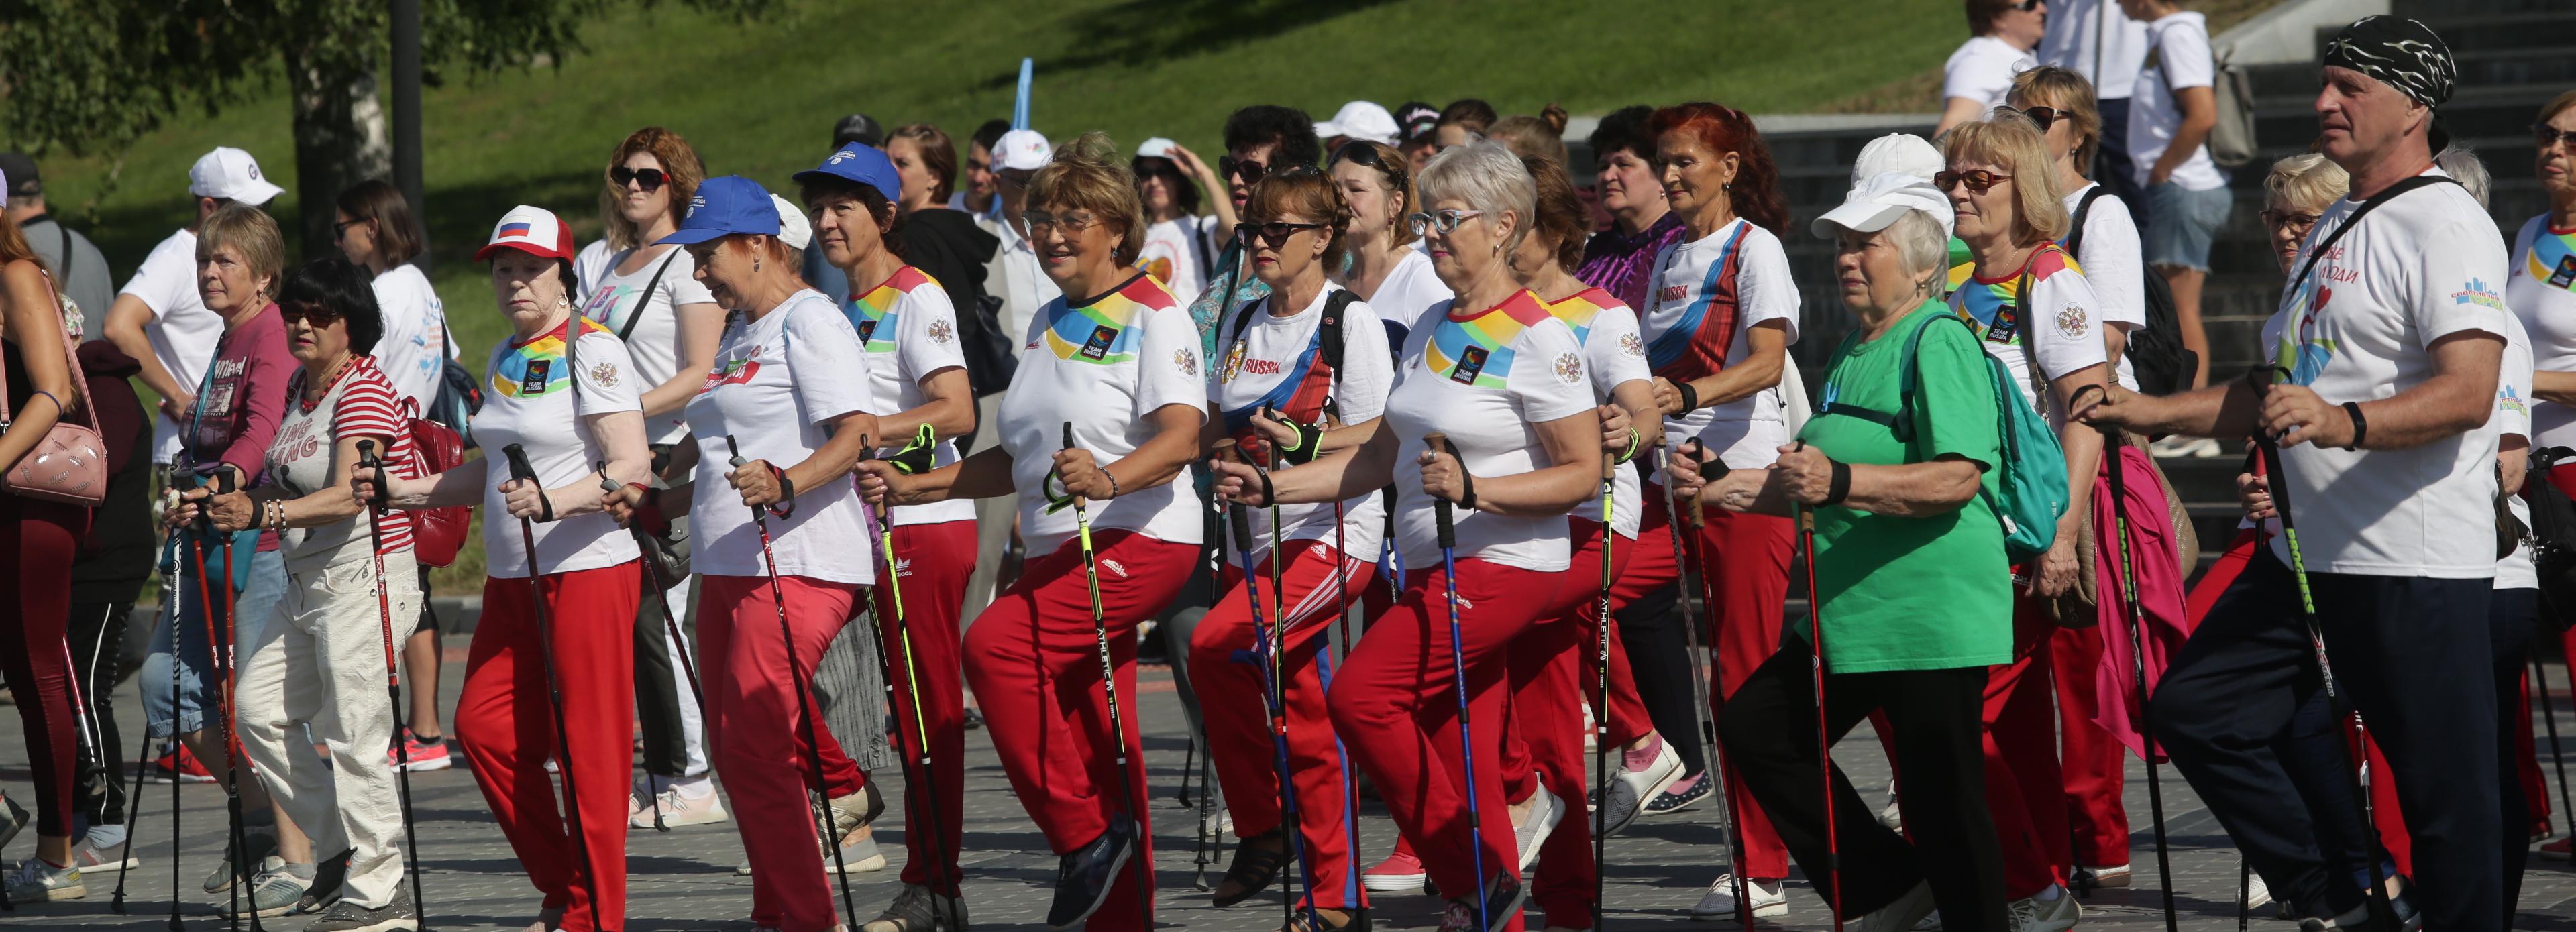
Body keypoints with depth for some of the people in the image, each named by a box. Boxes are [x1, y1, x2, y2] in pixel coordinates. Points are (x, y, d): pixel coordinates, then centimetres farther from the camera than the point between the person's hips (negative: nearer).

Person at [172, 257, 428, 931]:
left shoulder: (366, 390, -15)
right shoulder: (300, 388, 12)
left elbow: (346, 497, -27)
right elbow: (283, 486, 21)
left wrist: (265, 514, -39)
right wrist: (218, 506, 6)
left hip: (364, 580, -10)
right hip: (305, 584, 10)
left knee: (352, 736, -7)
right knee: (258, 710, 10)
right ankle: (336, 839, 22)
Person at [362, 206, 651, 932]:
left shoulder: (593, 352, -9)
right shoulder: (503, 360, 17)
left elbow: (633, 471, -19)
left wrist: (552, 501, -32)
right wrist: (399, 492, 19)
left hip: (588, 571, -9)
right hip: (512, 578, 9)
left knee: (587, 746, -7)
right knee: (484, 726, 5)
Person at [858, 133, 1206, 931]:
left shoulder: (1155, 316, -6)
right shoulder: (1047, 325, 20)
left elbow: (1180, 437, -21)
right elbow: (1019, 462, 26)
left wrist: (1107, 479, -39)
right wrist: (916, 489, 17)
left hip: (1138, 540, -8)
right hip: (1063, 552, 8)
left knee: (996, 644, -26)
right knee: (1097, 751, 5)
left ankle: (1085, 834, -19)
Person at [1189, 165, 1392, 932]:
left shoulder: (1351, 322, -5)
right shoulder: (1241, 324, 15)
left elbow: (1375, 445, -9)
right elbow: (1213, 432, 20)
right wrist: (1233, 452, 0)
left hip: (1333, 534, -7)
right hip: (1258, 533, 7)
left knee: (1218, 645, -26)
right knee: (1304, 723, 6)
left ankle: (1261, 829, -12)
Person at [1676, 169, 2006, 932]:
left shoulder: (1939, 343, -12)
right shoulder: (1853, 353, 19)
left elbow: (1957, 478, -25)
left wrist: (1841, 481, -33)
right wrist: (1725, 488, 21)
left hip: (1932, 608, -11)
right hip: (1851, 611, 11)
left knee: (1940, 796, -7)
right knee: (1755, 727, 11)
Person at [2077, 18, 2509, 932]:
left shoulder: (2446, 226, -10)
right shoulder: (2334, 227, 20)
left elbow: (2469, 394, -24)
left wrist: (2346, 422, -38)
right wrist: (2154, 412, 22)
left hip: (2416, 565, -10)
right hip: (2306, 554, 10)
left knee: (2447, 795, -8)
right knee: (2192, 708, 7)